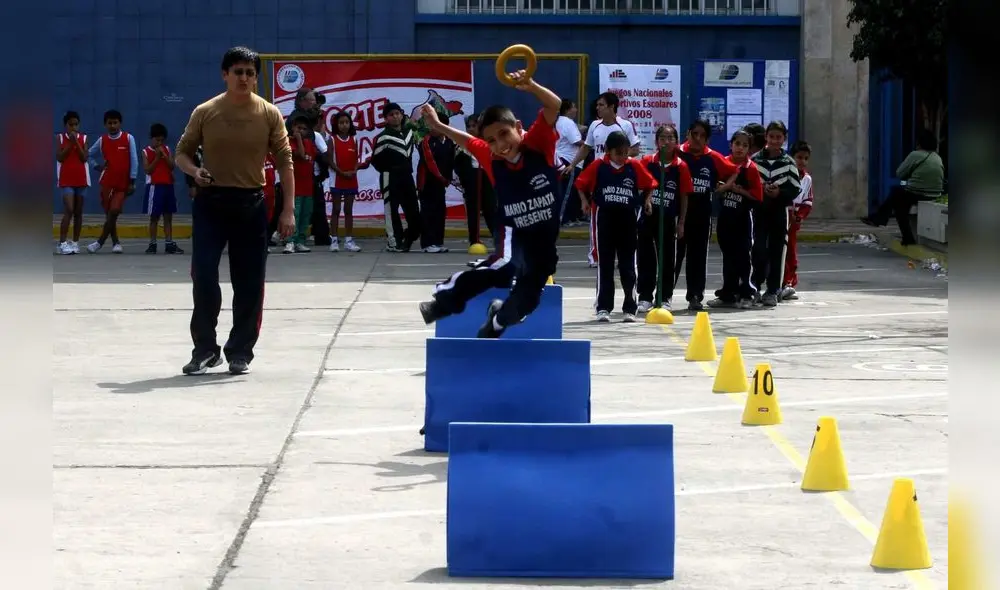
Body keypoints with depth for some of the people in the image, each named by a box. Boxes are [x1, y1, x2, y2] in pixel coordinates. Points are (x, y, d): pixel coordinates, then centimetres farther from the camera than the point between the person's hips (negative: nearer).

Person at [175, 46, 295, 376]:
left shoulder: (269, 114, -1)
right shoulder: (205, 112, 0)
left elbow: (284, 161, 1)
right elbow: (183, 151, 8)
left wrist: (288, 209, -5)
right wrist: (194, 171, -15)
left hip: (251, 203, 0)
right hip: (210, 202, 0)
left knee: (249, 282, 3)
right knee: (203, 275, -6)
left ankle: (240, 352, 14)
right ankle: (205, 349, 6)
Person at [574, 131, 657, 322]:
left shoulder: (635, 166, -2)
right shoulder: (598, 166, -3)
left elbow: (649, 184, 10)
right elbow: (581, 183, 6)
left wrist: (647, 200, -5)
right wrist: (585, 200, -7)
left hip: (628, 220, 0)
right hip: (605, 219, 0)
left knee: (628, 265, 5)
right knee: (605, 265, 4)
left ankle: (630, 308, 10)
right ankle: (603, 308, 9)